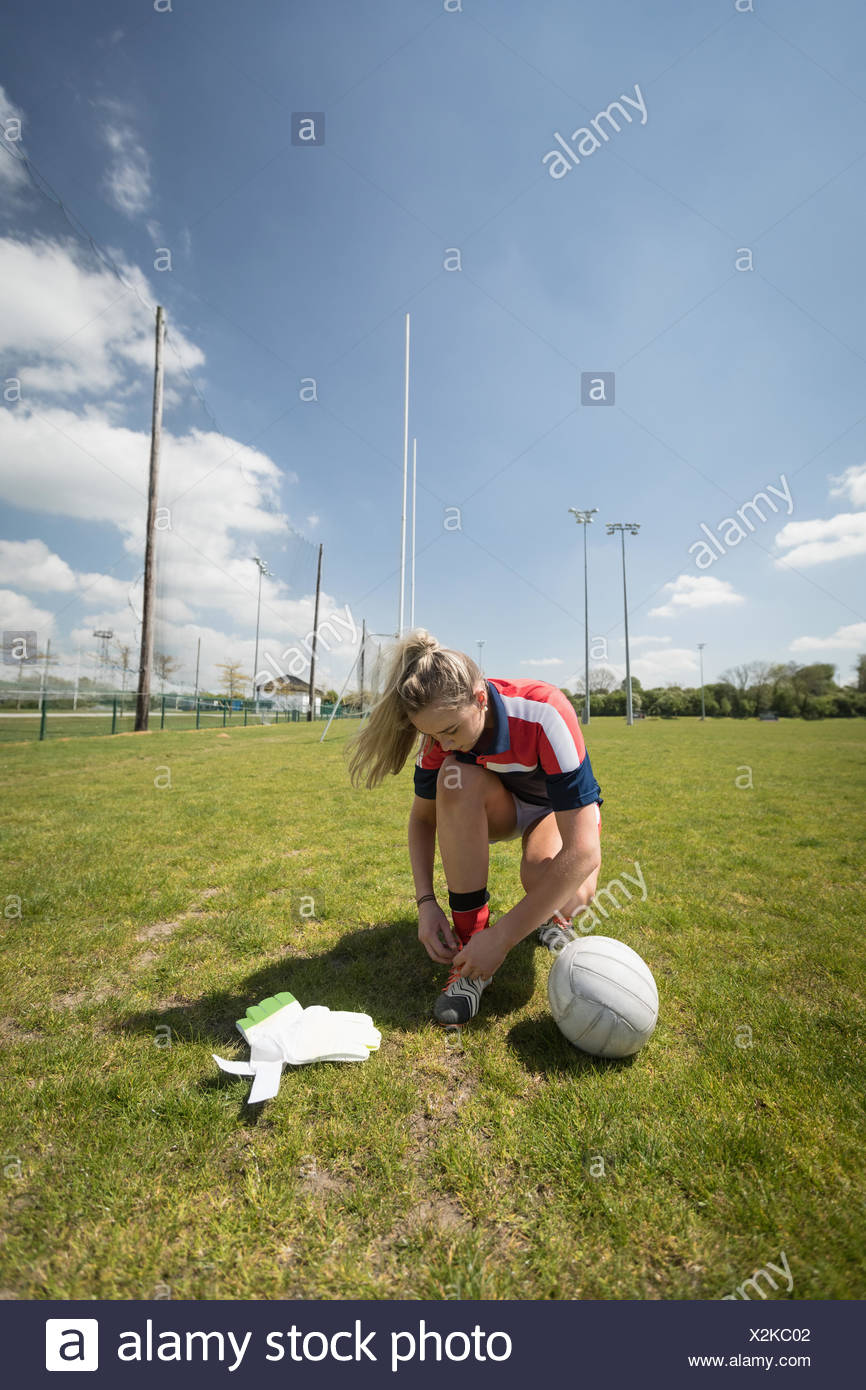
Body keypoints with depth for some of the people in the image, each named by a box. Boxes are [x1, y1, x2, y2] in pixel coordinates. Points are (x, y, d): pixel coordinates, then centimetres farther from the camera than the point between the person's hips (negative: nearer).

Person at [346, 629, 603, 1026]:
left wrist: (501, 938, -39)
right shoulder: (443, 728, -24)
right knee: (455, 777, -33)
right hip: (502, 806, 3)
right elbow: (423, 817, -8)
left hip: (562, 807, -3)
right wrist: (426, 902, -21)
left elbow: (584, 853, -40)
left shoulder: (544, 714, -38)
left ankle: (553, 917, 5)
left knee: (565, 896, -36)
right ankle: (469, 941, -22)